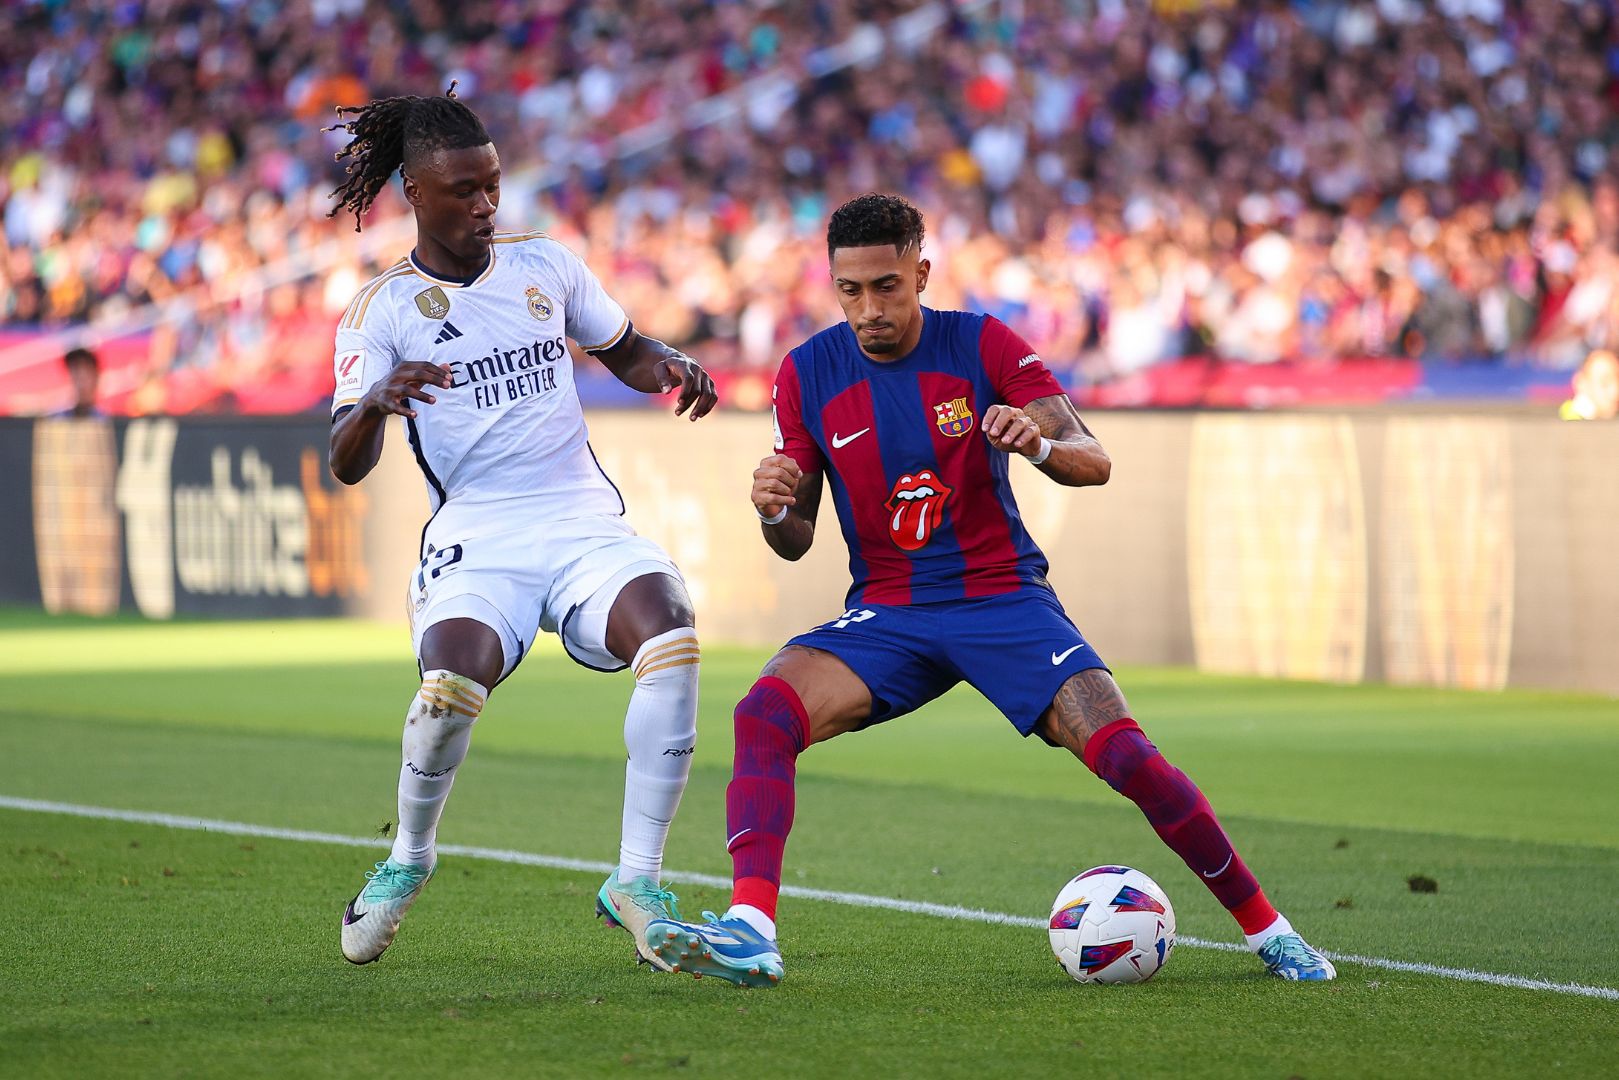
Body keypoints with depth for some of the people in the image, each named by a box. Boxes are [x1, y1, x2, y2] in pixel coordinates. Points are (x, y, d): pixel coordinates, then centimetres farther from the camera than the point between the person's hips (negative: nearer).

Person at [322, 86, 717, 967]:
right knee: (451, 687, -31)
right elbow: (345, 465, -6)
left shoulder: (543, 262, 12)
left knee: (671, 633, -29)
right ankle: (408, 858, 2)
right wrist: (374, 403, -29)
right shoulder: (382, 309, 2)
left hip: (586, 525, 3)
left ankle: (637, 879, -20)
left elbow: (625, 352, 25)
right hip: (476, 541, -2)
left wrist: (672, 367, 1)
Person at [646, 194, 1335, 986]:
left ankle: (1264, 928, -2)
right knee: (764, 715, -27)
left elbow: (1094, 462, -11)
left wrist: (1039, 444, -34)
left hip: (1002, 600, -2)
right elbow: (796, 542, 4)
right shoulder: (807, 376, -2)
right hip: (886, 616, 2)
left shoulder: (982, 347, -6)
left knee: (1125, 754, -19)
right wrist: (774, 510, -21)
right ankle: (749, 932, -36)